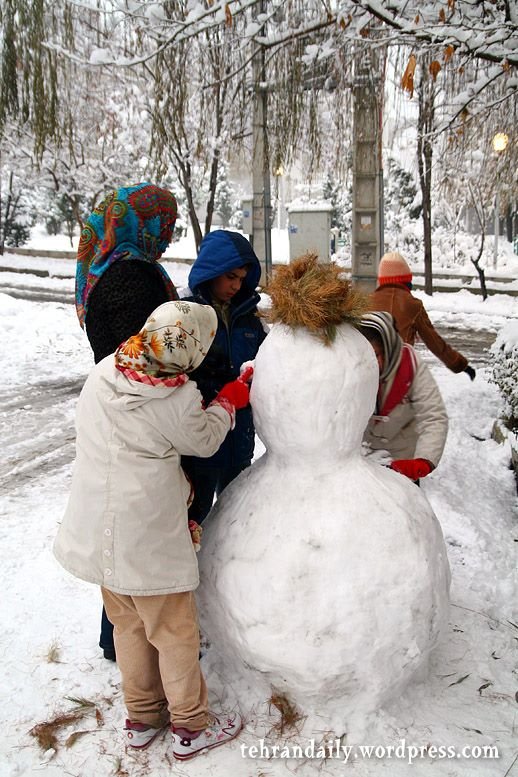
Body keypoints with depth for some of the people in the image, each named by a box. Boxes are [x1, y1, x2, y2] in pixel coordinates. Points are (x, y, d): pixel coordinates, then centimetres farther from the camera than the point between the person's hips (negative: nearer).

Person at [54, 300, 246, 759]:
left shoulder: (103, 372, -6)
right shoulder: (178, 400, -24)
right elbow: (205, 441, -5)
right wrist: (228, 400, 10)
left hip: (99, 529, 7)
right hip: (147, 538, -7)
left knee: (129, 625, 23)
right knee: (174, 633, 13)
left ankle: (141, 718, 40)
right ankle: (191, 727, 31)